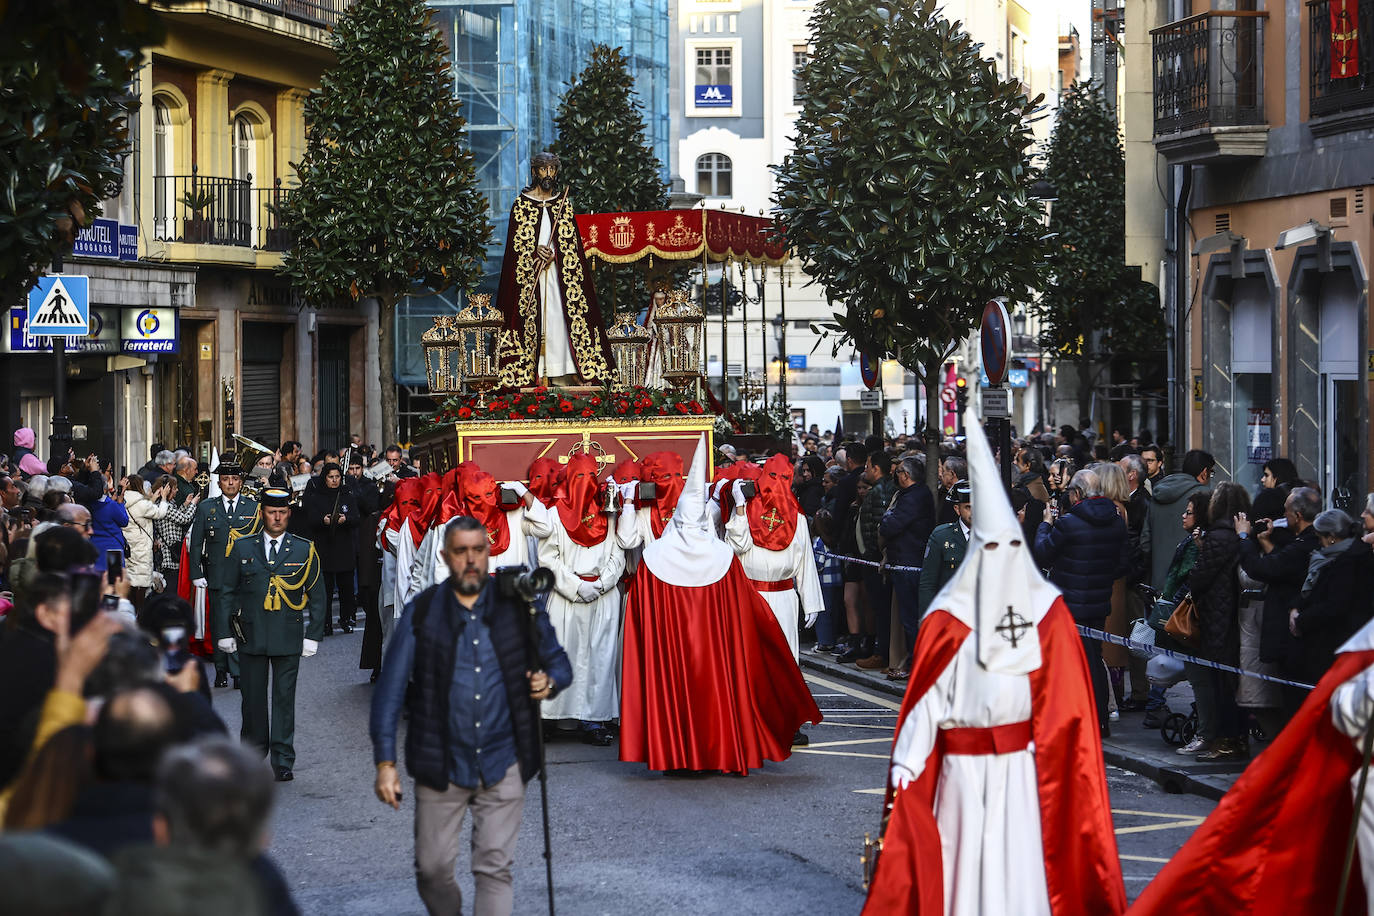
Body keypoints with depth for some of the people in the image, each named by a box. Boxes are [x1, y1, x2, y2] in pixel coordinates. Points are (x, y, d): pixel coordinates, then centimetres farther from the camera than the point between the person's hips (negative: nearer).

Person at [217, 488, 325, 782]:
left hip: (288, 636, -1)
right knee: (253, 697, 6)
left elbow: (317, 596, 7)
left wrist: (313, 635, 1)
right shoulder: (242, 548, 6)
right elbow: (227, 592, 9)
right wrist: (225, 632, 2)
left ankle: (283, 762, 4)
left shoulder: (304, 550, 5)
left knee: (284, 698, 0)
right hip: (250, 634, 1)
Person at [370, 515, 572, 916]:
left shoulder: (519, 607, 2)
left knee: (495, 868, -4)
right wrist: (385, 762, -10)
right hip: (440, 766, 0)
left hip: (502, 763, 0)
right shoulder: (421, 612, -2)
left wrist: (550, 681, -11)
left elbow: (558, 660, 15)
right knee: (433, 869, 5)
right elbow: (390, 689, -3)